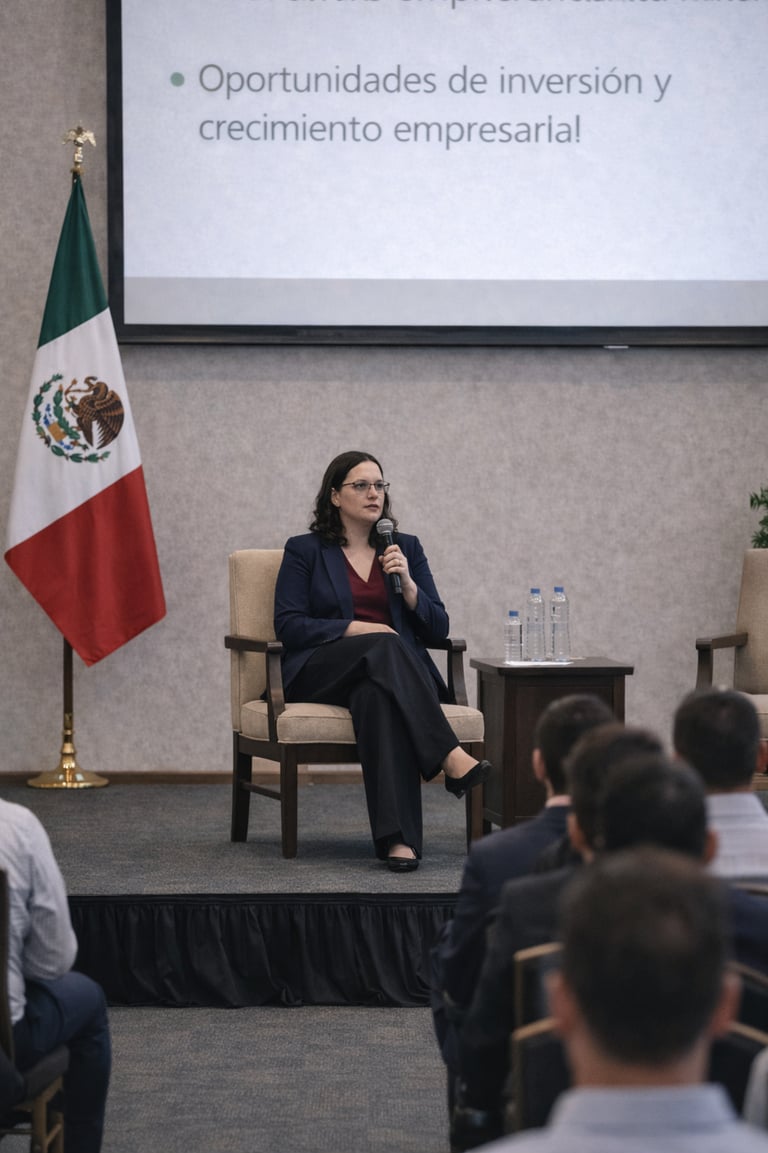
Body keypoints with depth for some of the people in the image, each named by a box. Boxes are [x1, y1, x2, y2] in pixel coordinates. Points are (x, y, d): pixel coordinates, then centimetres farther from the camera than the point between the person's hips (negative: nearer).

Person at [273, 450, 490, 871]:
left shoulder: (406, 548, 18)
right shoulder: (305, 551, 10)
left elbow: (437, 630, 11)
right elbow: (288, 624, -2)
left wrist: (407, 583, -6)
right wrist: (356, 628, -14)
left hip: (396, 671, 2)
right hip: (321, 673, -1)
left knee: (375, 694, -39)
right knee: (383, 647, -37)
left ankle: (398, 837, -52)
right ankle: (451, 758, -48)